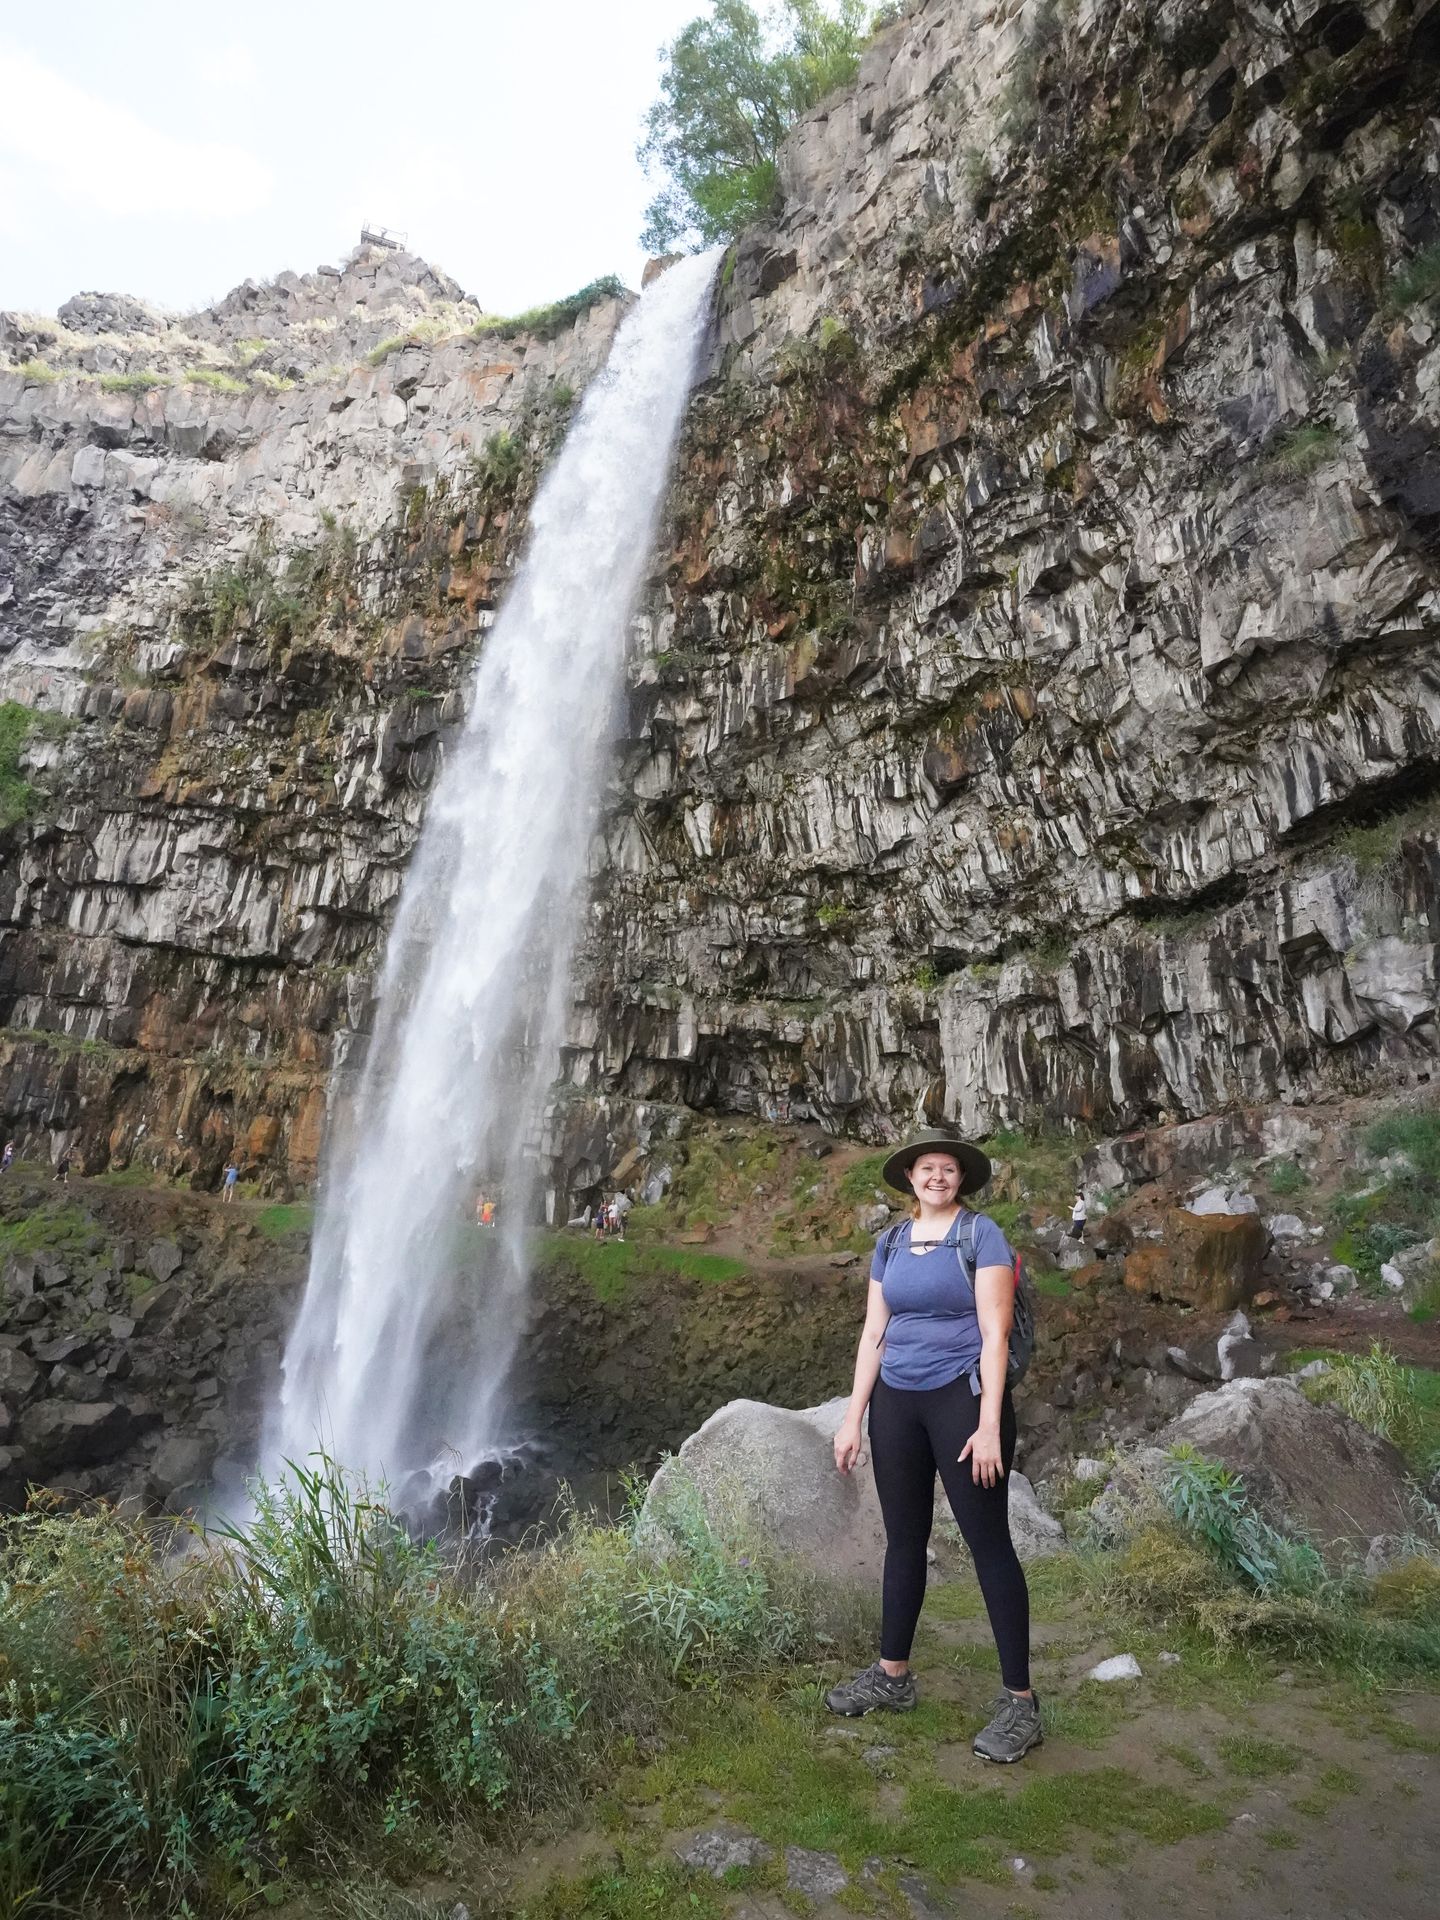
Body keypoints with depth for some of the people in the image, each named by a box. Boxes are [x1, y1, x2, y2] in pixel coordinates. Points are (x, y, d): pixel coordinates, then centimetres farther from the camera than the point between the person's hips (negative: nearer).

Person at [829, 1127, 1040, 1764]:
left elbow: (995, 1332, -12)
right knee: (903, 1539, 16)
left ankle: (1020, 1701, 14)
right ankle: (892, 1675, 30)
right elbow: (873, 1334, 9)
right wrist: (853, 1418, 6)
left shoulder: (981, 1235, -7)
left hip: (962, 1395, -5)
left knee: (989, 1543, 1)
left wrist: (989, 1427, -17)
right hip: (896, 1401, 5)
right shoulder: (890, 1243, 7)